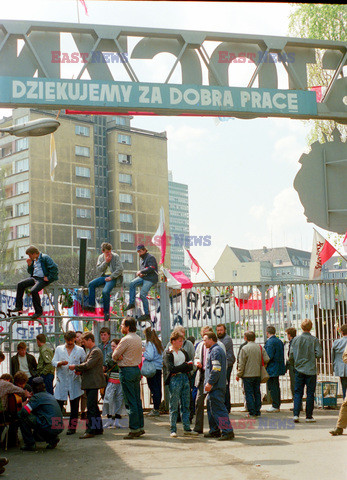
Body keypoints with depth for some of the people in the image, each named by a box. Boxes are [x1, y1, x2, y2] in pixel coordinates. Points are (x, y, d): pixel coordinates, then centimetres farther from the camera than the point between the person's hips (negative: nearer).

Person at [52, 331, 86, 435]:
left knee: (74, 405, 4)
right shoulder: (59, 349, 11)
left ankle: (72, 427, 12)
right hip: (62, 380, 0)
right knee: (58, 404, -2)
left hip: (75, 381, 0)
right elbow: (53, 362, 4)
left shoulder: (80, 350, 8)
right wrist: (60, 363, -17)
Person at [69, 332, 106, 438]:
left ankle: (90, 430, -9)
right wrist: (80, 371, 8)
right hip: (90, 383, 11)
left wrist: (75, 367, -8)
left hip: (93, 383, -11)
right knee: (93, 406, 14)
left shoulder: (96, 351, -14)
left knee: (91, 407, -10)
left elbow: (88, 365, -21)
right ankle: (98, 428, 21)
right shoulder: (91, 351, 19)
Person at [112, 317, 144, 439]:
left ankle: (134, 429, -1)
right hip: (136, 369, 9)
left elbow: (114, 356, -12)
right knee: (137, 400, 12)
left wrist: (119, 358, 7)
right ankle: (140, 426, 17)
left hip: (126, 370, -9)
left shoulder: (126, 339, -16)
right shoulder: (138, 338, 11)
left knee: (130, 402, -4)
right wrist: (123, 358, 1)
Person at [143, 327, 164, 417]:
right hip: (159, 368, 8)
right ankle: (157, 408, 17)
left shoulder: (150, 344, -12)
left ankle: (155, 410, -3)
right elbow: (162, 355, 16)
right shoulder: (159, 343, 12)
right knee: (158, 388, 11)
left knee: (154, 389, -5)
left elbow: (150, 357, -21)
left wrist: (144, 352, -5)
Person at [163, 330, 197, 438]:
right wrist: (185, 365, -8)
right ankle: (173, 430, 4)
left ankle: (187, 428, 14)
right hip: (174, 380, -6)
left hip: (185, 378, 6)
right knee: (174, 406, -2)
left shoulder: (183, 352, 15)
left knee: (186, 405, 8)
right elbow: (172, 369, -16)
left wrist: (178, 369, -9)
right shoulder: (168, 354, -4)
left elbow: (190, 367, 8)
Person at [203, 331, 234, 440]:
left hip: (216, 386, -11)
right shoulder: (214, 350, 19)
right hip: (214, 386, 11)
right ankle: (215, 430, 23)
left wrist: (210, 383, -20)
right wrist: (209, 383, 22)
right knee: (211, 407, 16)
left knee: (218, 408, -9)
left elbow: (216, 369, -21)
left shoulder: (215, 351, -14)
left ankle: (227, 431, -8)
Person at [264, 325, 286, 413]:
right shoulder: (279, 341, 12)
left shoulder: (270, 342, -17)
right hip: (278, 368, 10)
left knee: (272, 387, -4)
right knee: (276, 386, 16)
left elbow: (269, 356, -22)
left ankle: (275, 406, -1)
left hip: (272, 368, -10)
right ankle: (277, 405, 23)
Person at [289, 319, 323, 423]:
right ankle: (309, 416, 9)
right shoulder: (314, 340, -6)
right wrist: (312, 355, 8)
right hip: (311, 370, -1)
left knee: (298, 393, 8)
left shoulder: (296, 339, -1)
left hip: (299, 370, 2)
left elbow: (291, 356, -2)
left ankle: (296, 414, -4)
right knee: (310, 394, 6)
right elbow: (319, 354, -12)